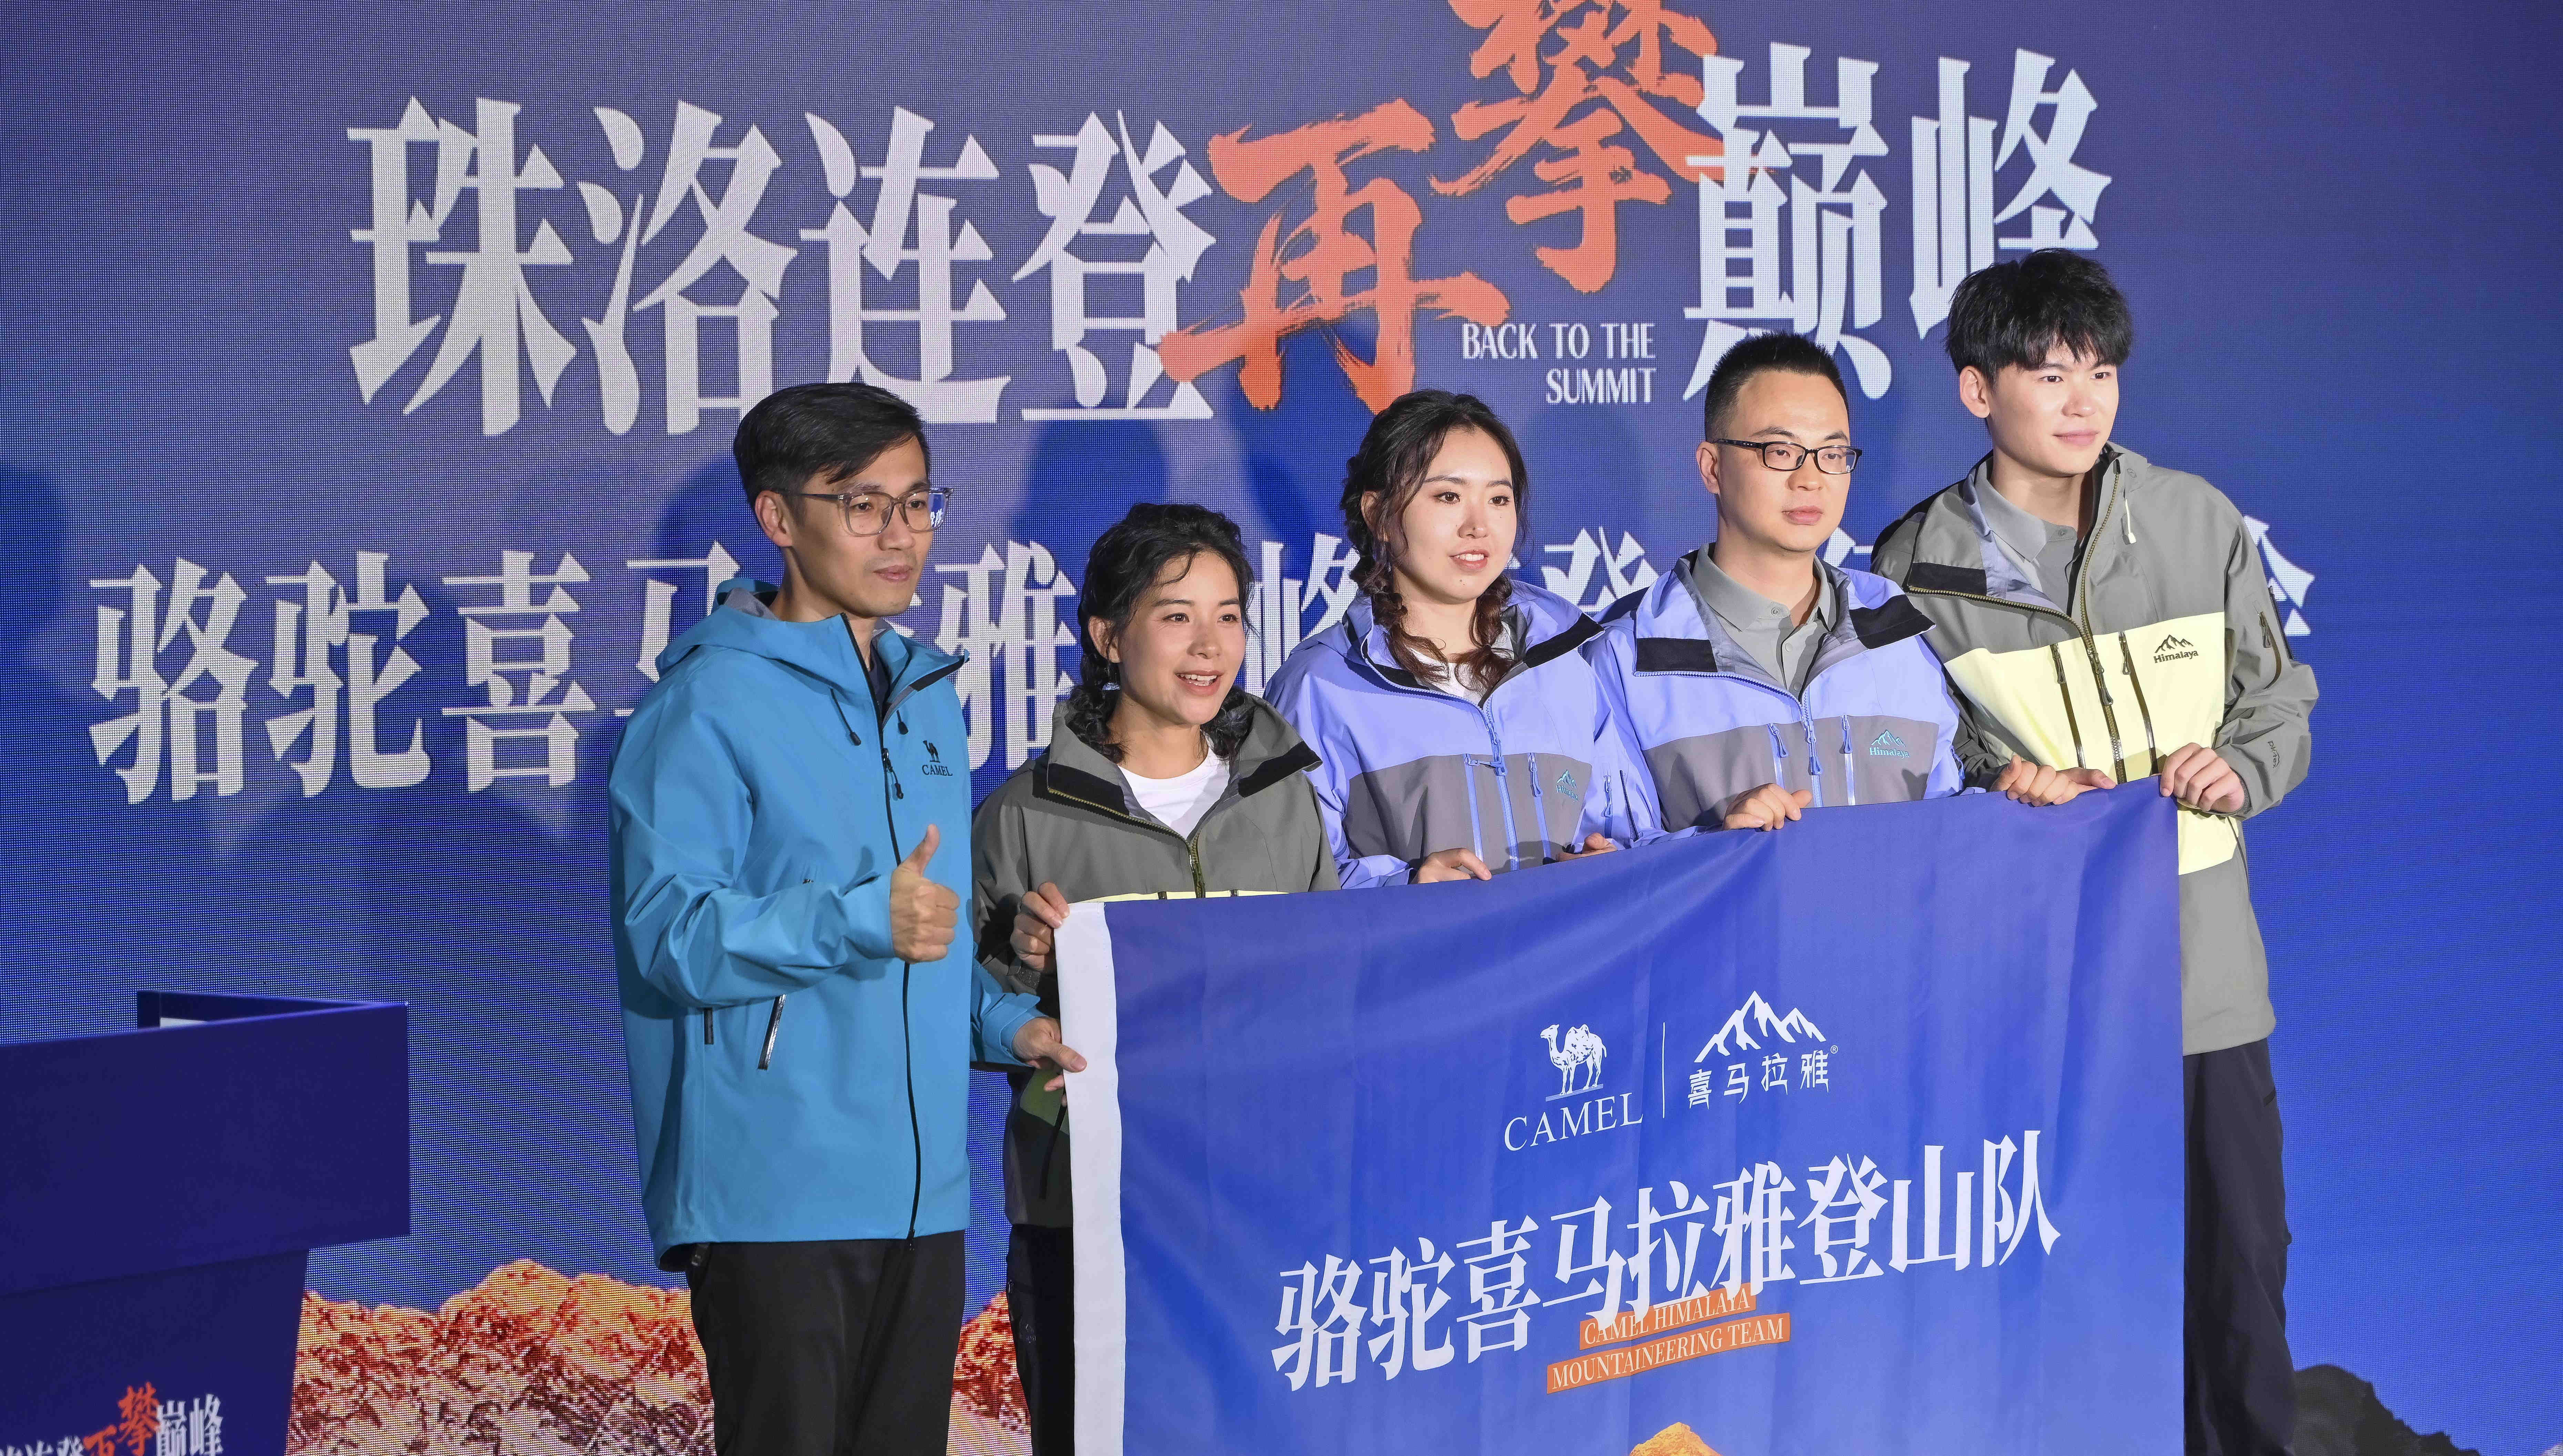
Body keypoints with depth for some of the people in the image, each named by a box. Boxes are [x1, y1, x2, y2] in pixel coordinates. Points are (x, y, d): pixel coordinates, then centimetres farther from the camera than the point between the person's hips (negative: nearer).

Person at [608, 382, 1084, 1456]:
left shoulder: (927, 695, 17)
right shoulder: (714, 701, -8)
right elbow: (668, 932, -16)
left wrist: (1004, 1021, 7)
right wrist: (860, 921, -26)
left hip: (922, 1186, 7)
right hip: (774, 1192, -7)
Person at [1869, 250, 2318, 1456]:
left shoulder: (2199, 523, 5)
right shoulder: (1917, 569, -1)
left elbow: (2280, 701, 12)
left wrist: (2242, 771, -9)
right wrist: (2006, 797, -15)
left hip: (2206, 972, 2)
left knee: (2239, 1265, 7)